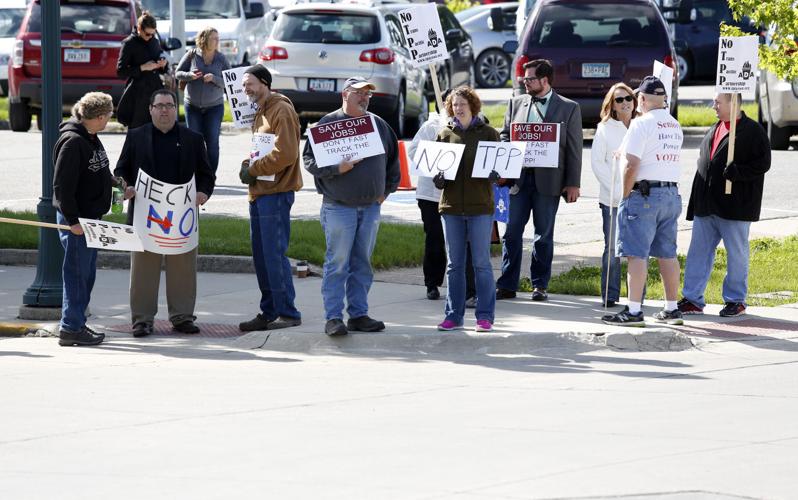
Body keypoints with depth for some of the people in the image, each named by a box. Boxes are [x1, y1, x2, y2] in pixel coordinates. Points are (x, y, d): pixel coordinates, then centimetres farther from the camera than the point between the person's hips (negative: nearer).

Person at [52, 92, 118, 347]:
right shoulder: (73, 142, -19)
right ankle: (71, 328, 1)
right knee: (77, 273, -4)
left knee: (86, 274, 15)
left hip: (91, 218, 10)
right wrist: (72, 220, -21)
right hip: (76, 220, -10)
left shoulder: (91, 139, 11)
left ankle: (77, 323, 24)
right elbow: (62, 185, -21)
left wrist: (116, 182, 11)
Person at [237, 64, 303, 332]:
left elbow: (285, 154, -20)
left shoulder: (281, 111, -11)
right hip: (259, 193, 10)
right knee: (261, 256, 11)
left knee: (274, 255, -10)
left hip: (276, 193, -10)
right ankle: (269, 313, 16)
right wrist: (247, 167, 6)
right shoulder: (261, 113, 20)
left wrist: (253, 170, -13)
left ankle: (288, 313, -7)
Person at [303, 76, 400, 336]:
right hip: (339, 207, -5)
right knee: (337, 263, -6)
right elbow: (310, 160, -6)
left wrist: (387, 189, 15)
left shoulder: (379, 125, 12)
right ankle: (333, 317, -4)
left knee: (363, 263, 9)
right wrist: (337, 168, -18)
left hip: (371, 207, 5)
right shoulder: (328, 123, -3)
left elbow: (393, 159, 23)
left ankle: (359, 314, 15)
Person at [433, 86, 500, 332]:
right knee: (454, 264, 7)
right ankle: (454, 316, 12)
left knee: (481, 262, -1)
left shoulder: (488, 133, 3)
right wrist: (439, 177, -10)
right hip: (451, 206, 3)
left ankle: (485, 316, 3)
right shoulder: (445, 134, 9)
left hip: (480, 206, -3)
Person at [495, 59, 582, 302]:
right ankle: (507, 285, 5)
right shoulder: (516, 104, 11)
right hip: (518, 178, 3)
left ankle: (540, 285, 13)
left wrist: (573, 184, -4)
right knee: (512, 232, 0)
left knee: (544, 234, 5)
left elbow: (574, 148, 1)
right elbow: (504, 135, 15)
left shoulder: (569, 108, 2)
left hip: (548, 179, -3)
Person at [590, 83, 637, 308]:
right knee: (612, 247, -1)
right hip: (612, 198, -1)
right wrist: (616, 189, -6)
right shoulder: (605, 129, 5)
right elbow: (596, 162, 2)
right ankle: (609, 296, 6)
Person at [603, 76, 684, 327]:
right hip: (672, 194, 8)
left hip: (644, 193, -8)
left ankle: (633, 311, -10)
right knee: (668, 254, 12)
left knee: (637, 254, -6)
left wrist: (625, 195, -6)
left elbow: (632, 165, -16)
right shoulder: (675, 126, 13)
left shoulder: (642, 123, -11)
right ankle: (672, 309, 16)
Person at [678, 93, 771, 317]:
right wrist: (696, 201, 13)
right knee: (698, 251, 6)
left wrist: (736, 172, -22)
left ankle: (735, 301, 12)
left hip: (734, 206, -7)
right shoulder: (715, 129, 17)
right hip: (706, 206, 7)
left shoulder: (753, 131, -7)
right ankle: (692, 299, 10)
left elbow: (763, 164, -13)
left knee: (736, 254, 2)